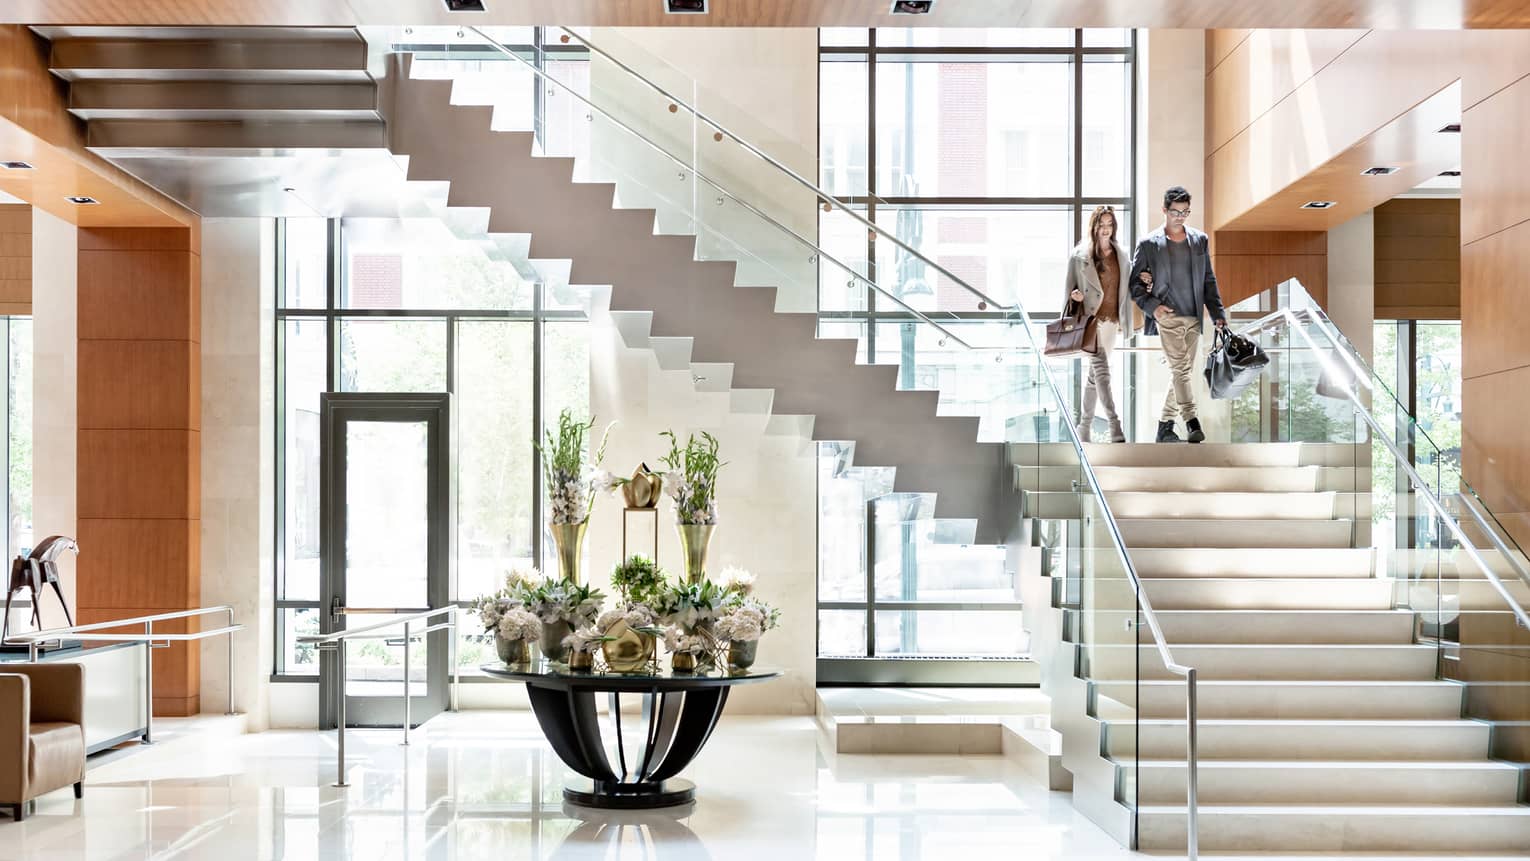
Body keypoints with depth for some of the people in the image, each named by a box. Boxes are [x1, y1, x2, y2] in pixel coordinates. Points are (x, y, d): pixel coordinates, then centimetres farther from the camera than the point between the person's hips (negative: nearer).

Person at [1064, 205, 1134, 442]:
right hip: (1091, 318, -5)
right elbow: (1070, 287, 4)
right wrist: (1075, 294, -17)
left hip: (1112, 320, 5)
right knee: (1102, 371, -16)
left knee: (1095, 373, 12)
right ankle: (1115, 428, -21)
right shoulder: (1080, 255, -2)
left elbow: (1126, 287, 18)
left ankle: (1084, 426, 21)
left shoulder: (1121, 254, 11)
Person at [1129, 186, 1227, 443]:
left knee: (1184, 372, 5)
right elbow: (1133, 280, 4)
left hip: (1193, 318, 4)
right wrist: (1151, 306, -9)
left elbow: (1208, 280, 14)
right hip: (1167, 316, -4)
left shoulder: (1199, 240, 11)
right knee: (1180, 369, -16)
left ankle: (1164, 427, 14)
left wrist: (1217, 313, 6)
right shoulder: (1149, 244, 0)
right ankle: (1192, 423, -23)